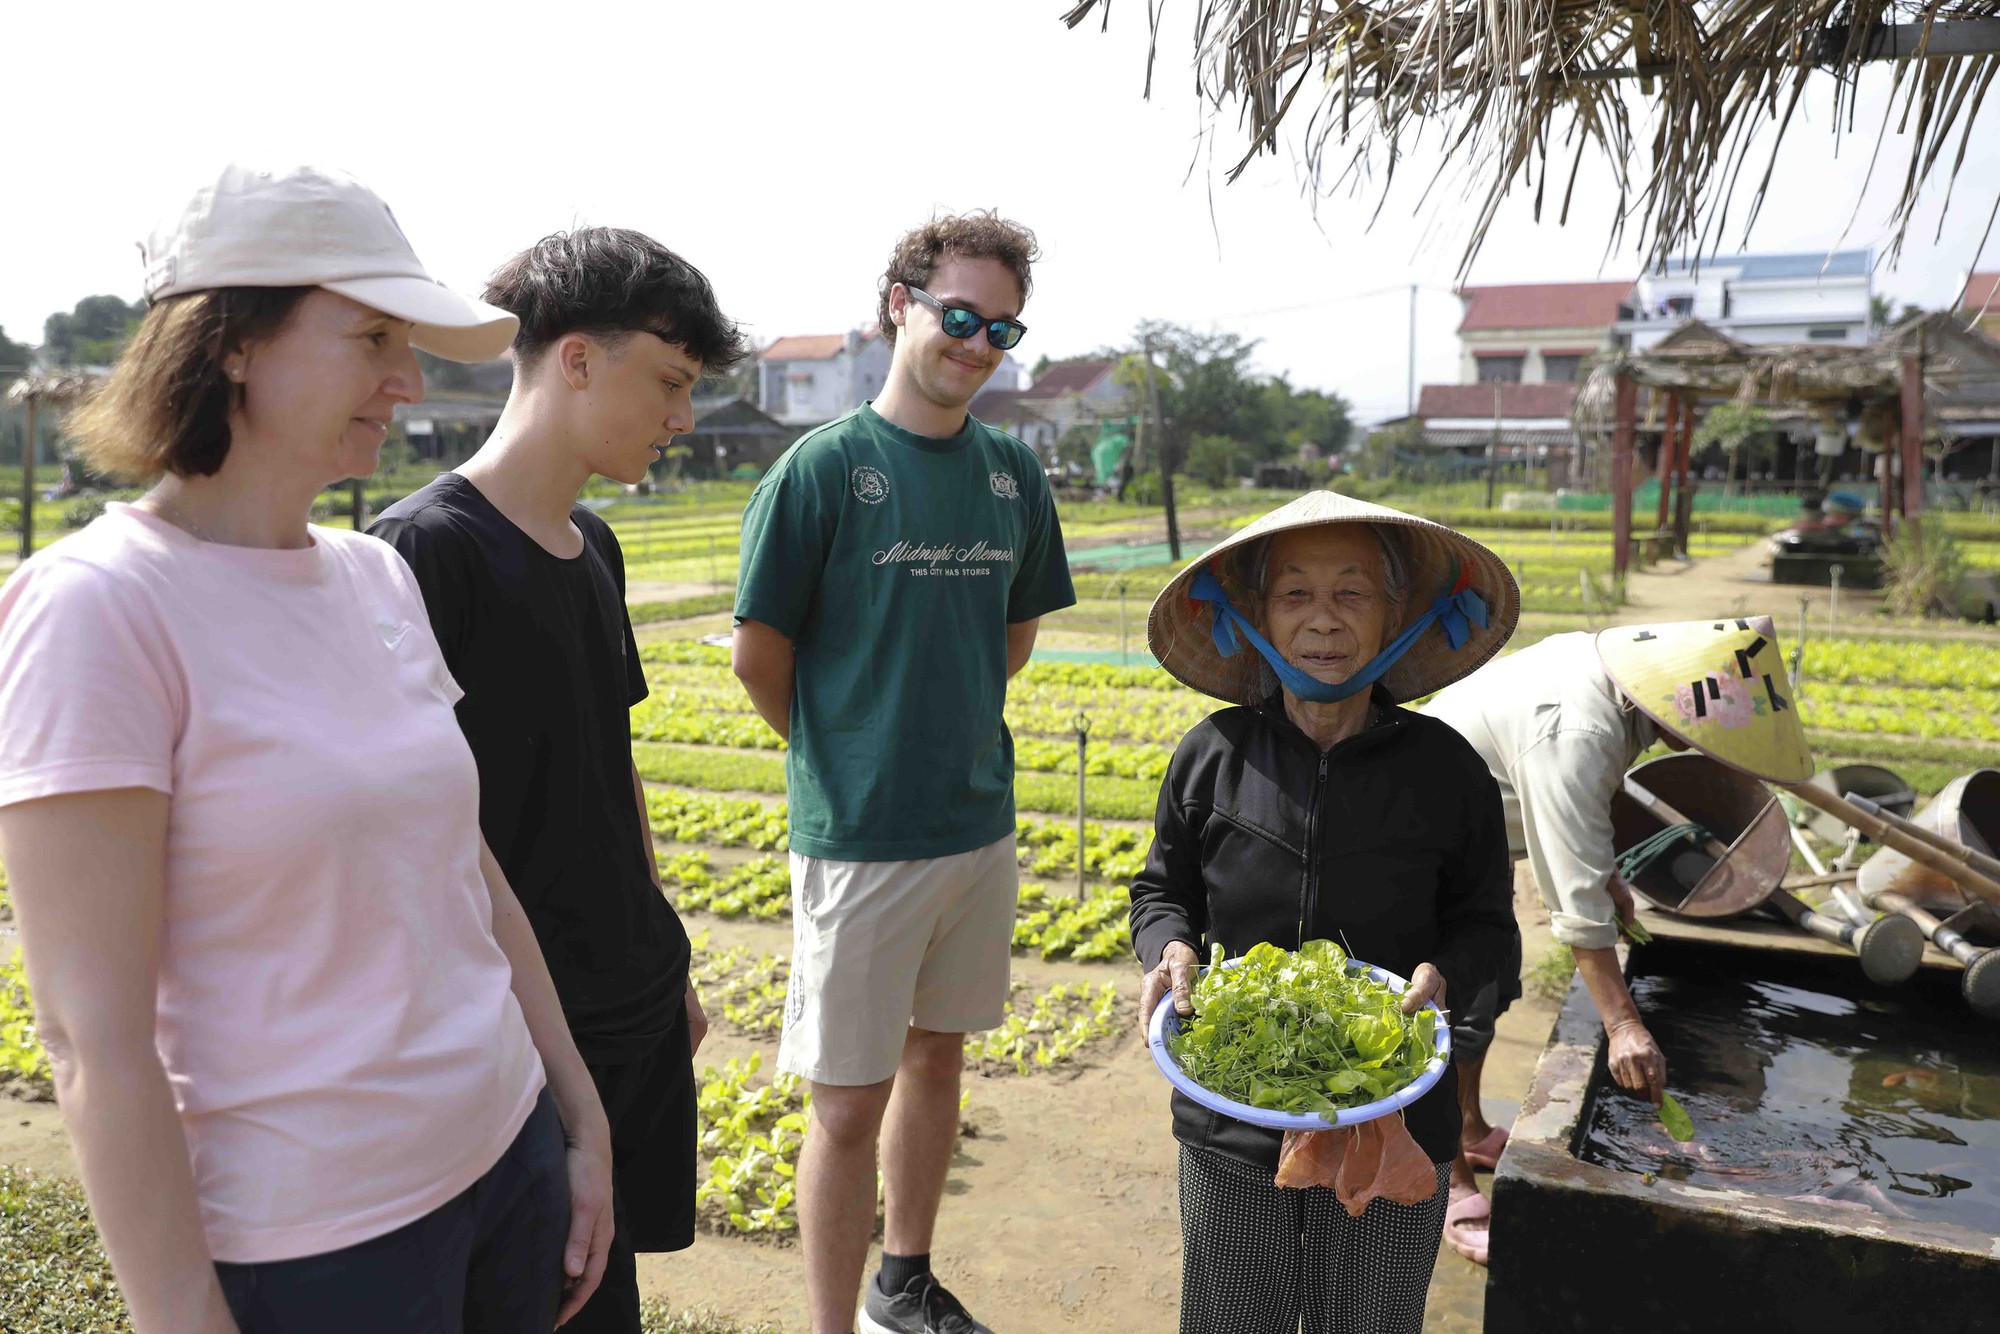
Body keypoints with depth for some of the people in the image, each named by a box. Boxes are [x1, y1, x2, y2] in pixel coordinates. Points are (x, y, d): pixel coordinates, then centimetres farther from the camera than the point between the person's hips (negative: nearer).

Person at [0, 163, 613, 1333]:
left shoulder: (378, 577, 2)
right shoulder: (98, 608, -17)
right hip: (305, 1240, -6)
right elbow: (94, 1035, -17)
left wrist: (581, 1116, 9)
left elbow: (472, 873, 7)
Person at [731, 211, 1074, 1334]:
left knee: (939, 1056, 19)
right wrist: (839, 756, 5)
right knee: (852, 1102, 3)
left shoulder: (1014, 471, 4)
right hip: (859, 835, -5)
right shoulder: (824, 466, -11)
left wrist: (944, 731, 11)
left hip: (982, 821, 6)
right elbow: (759, 654, -7)